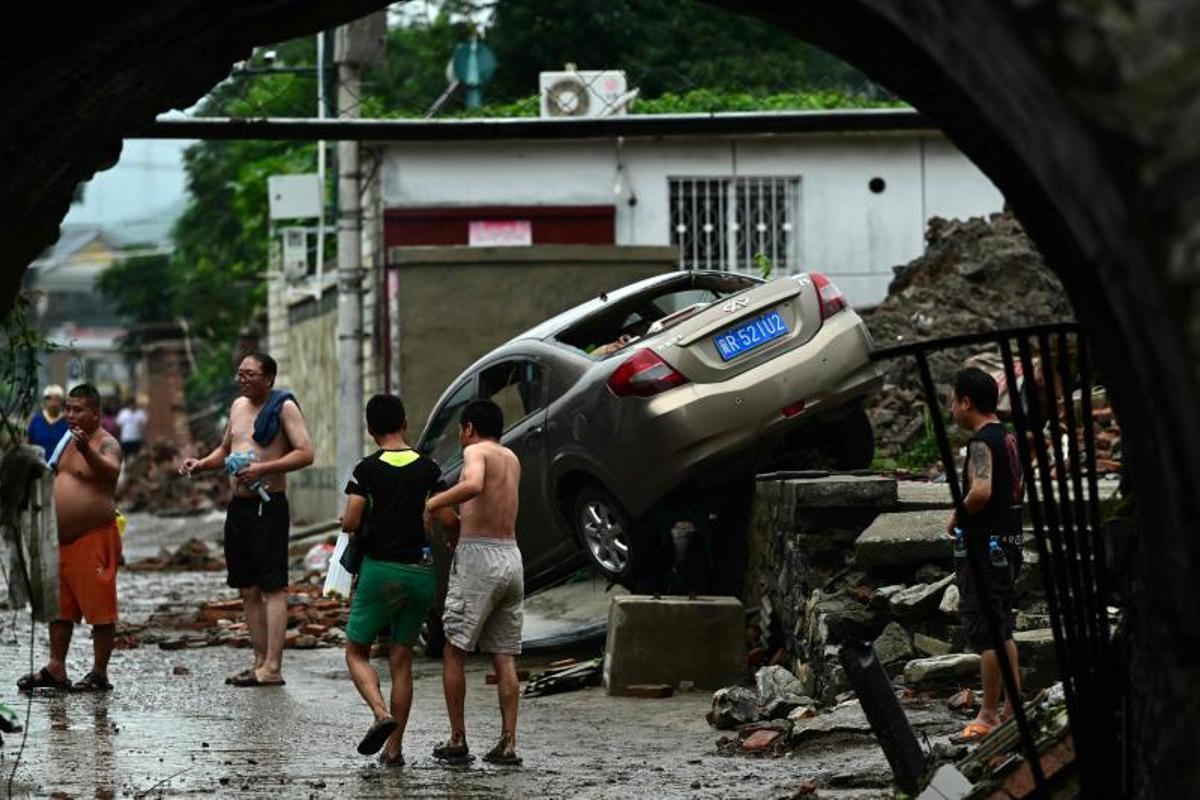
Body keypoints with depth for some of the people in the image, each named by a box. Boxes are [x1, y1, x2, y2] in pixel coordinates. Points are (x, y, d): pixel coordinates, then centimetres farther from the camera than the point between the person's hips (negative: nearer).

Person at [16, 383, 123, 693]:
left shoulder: (106, 444, -10)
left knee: (100, 608, -3)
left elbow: (111, 470, -32)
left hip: (93, 539, -9)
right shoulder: (69, 441, 16)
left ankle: (99, 673, 1)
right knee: (59, 606, 12)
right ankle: (55, 669, 18)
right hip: (62, 539, 9)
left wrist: (87, 450, -48)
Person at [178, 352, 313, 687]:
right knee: (248, 590, 9)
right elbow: (225, 450, 29)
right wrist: (200, 464, 10)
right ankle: (260, 662, 14)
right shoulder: (238, 406, 16)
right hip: (238, 506, 8)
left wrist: (263, 469, -22)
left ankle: (272, 668, -13)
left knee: (272, 588, -10)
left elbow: (305, 453, -15)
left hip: (268, 506, -8)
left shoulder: (284, 407, -7)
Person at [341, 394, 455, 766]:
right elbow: (448, 519, -3)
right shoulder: (428, 468, 1)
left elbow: (350, 522, -13)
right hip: (420, 571, 3)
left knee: (357, 652, 8)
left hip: (380, 570, -3)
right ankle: (394, 747, 8)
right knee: (401, 659, 11)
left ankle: (381, 713, -18)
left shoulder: (368, 469, -7)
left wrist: (348, 520, 10)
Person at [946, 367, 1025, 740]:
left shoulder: (981, 442, -17)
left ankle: (988, 714, 0)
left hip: (983, 545, -9)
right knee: (1001, 628, 16)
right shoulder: (1008, 436, 12)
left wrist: (956, 517, -16)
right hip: (1009, 538, 9)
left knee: (985, 631, -4)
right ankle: (1014, 706, 19)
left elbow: (981, 491, -31)